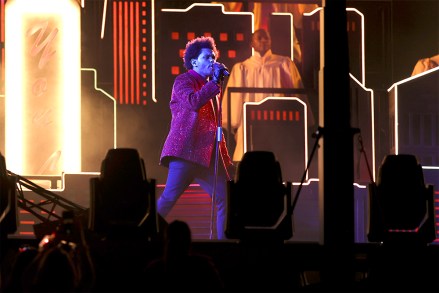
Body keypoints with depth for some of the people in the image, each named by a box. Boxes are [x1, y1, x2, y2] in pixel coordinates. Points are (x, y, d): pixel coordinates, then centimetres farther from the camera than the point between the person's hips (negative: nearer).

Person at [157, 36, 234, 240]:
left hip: (208, 154, 8)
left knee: (223, 198, 4)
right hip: (186, 150, -8)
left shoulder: (210, 87, 23)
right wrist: (214, 82, -15)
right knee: (170, 196, -15)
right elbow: (193, 102, -22)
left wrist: (224, 157, 18)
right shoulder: (183, 81, 0)